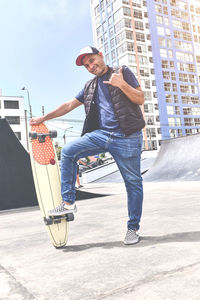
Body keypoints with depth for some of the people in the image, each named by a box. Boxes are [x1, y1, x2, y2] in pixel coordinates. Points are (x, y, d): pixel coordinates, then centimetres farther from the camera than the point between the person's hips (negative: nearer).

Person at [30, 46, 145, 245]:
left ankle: (133, 228, 17)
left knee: (133, 182, 0)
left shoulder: (123, 72, 7)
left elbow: (140, 99, 0)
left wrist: (121, 84, -16)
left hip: (126, 138, -4)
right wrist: (44, 118, 20)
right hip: (101, 134, 4)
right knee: (68, 151, -12)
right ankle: (68, 202, -3)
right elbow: (69, 105, 22)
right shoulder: (90, 86, 19)